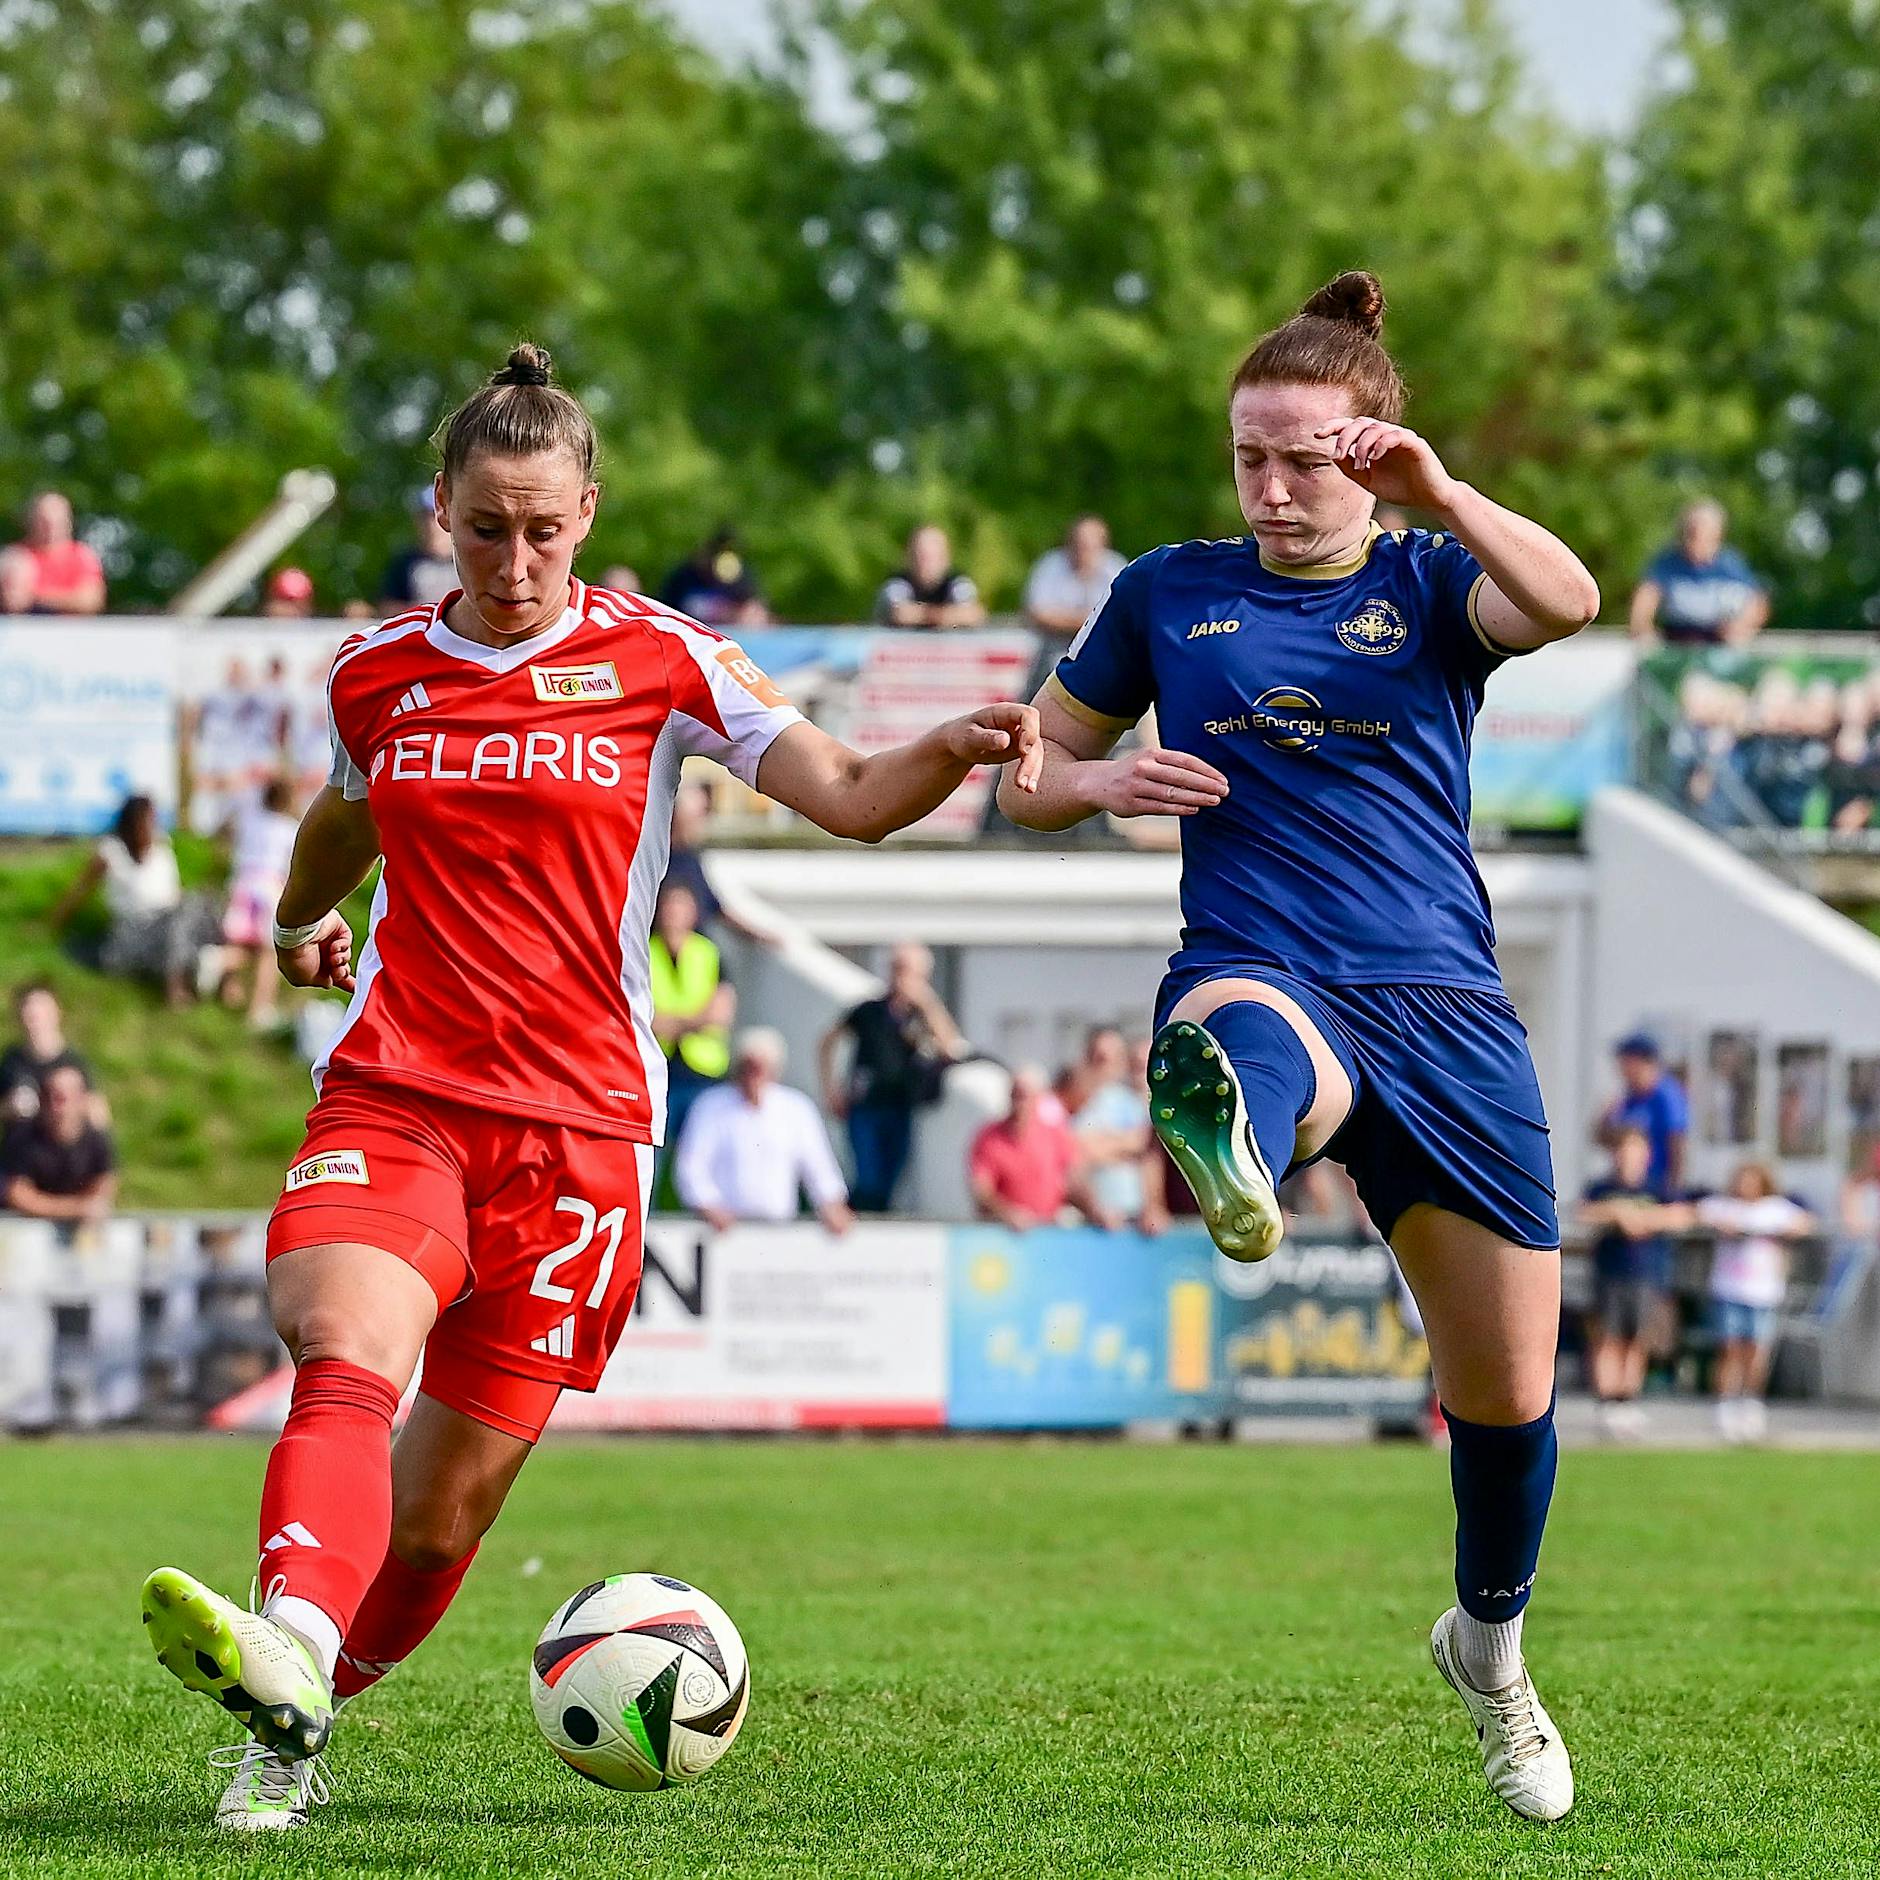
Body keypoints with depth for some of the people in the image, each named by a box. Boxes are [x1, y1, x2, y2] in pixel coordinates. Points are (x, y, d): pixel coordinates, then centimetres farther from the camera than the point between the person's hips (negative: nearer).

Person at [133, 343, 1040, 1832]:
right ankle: (287, 1656, -52)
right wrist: (298, 921, 49)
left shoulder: (657, 661, 3)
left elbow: (854, 797, -3)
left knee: (456, 1488, 2)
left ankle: (313, 1716, 23)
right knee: (351, 1361, -28)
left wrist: (956, 746, -24)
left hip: (578, 1120, 0)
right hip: (393, 1095, 0)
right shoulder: (376, 674, 10)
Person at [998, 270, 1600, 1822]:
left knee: (1509, 1388, 8)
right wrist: (1103, 781, -2)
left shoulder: (1430, 582, 7)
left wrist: (1441, 495, -32)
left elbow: (1567, 602, -16)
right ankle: (1232, 1168, -83)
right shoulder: (1170, 595, 12)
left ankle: (1491, 1646, 38)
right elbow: (1033, 774, 21)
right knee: (1246, 1044, -43)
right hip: (1257, 978, -1)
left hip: (1443, 1010, 1)